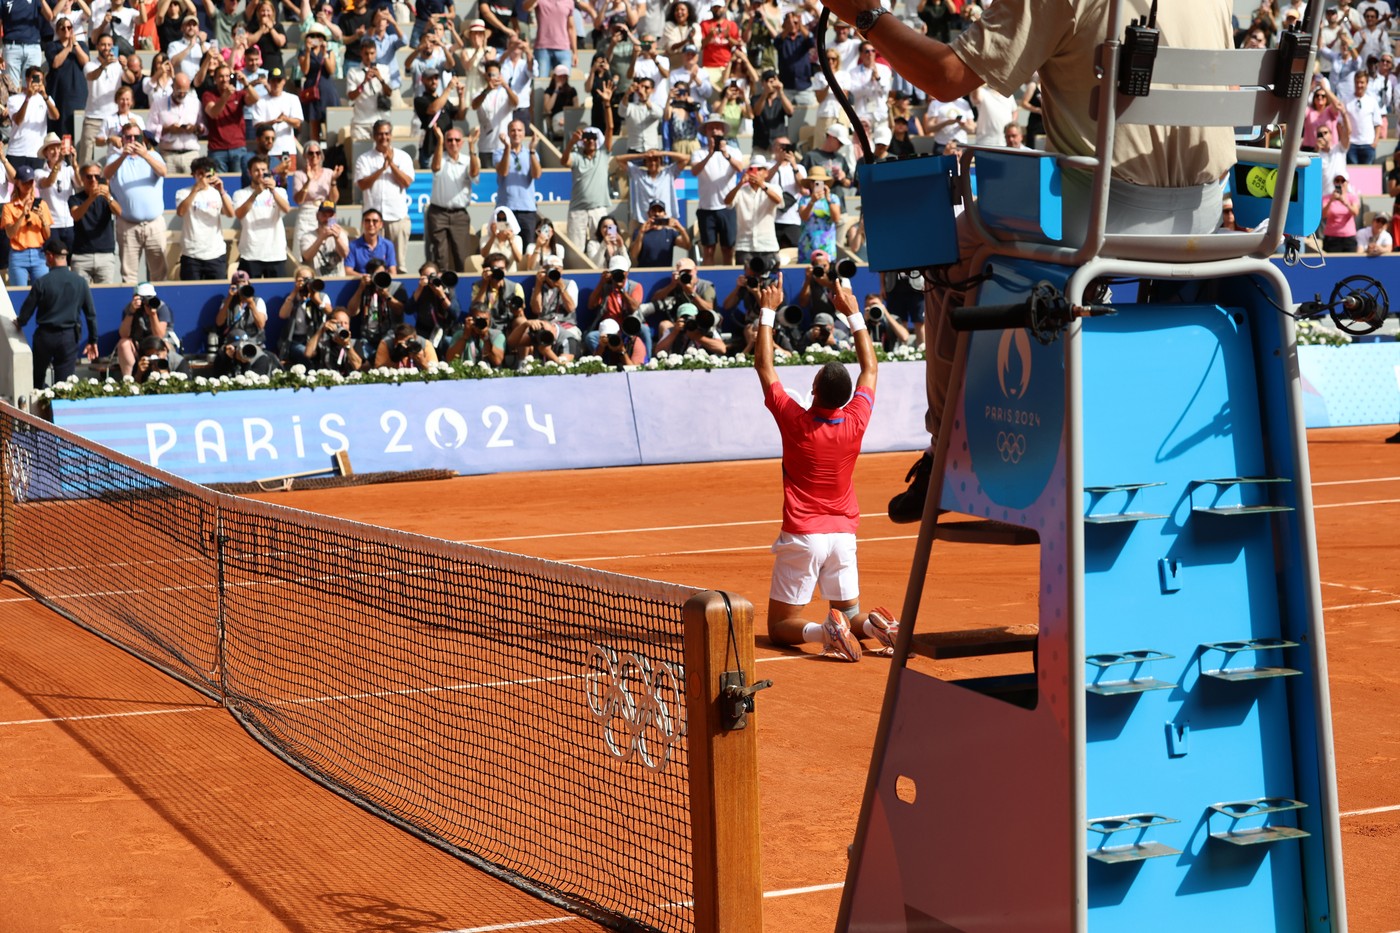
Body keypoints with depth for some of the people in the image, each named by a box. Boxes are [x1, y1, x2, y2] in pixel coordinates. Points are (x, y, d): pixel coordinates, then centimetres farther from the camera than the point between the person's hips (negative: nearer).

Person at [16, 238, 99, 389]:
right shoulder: (80, 281, -4)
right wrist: (93, 340, 11)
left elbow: (27, 309, -3)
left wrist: (20, 322, 20)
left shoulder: (42, 283, -12)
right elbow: (91, 313, 1)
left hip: (45, 335, -2)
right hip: (69, 337, 2)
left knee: (37, 379, 19)